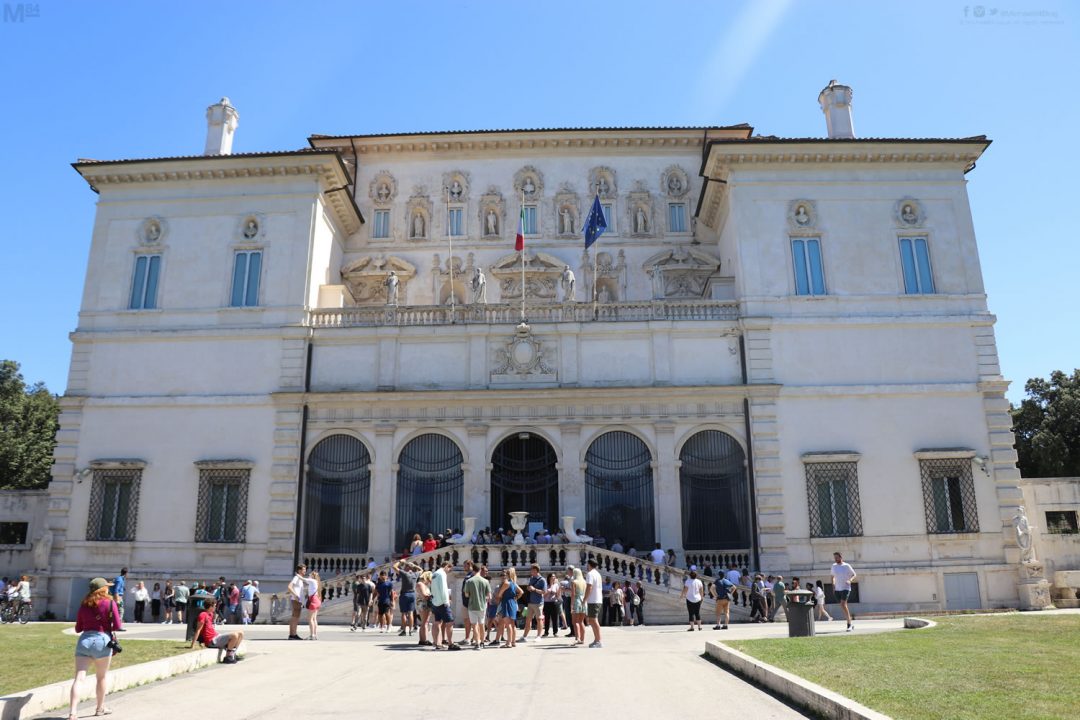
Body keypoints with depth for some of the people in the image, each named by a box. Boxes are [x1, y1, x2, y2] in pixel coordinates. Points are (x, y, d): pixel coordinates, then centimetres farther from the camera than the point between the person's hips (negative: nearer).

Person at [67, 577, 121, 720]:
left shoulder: (84, 604, 11)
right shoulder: (110, 603, -2)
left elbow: (78, 628, 14)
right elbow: (117, 626, -7)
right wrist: (119, 623, 15)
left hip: (84, 640, 3)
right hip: (102, 640, -3)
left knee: (78, 678, -2)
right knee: (102, 676, 15)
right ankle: (100, 708, 27)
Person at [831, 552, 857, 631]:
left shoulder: (846, 566, -4)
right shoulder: (834, 566, 9)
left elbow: (854, 575, 3)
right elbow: (832, 576, 21)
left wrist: (850, 580, -16)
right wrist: (833, 584, 7)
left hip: (845, 588, -5)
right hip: (837, 589, 5)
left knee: (843, 605, -20)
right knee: (842, 606, 9)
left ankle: (849, 624, -15)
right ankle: (850, 625, 22)